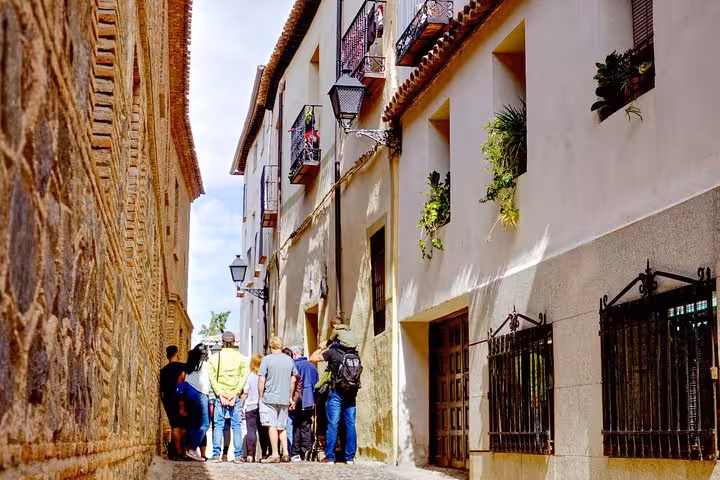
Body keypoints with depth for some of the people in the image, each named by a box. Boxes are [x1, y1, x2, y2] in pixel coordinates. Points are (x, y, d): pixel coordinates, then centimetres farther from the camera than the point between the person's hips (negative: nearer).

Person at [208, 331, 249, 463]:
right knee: (236, 425, 3)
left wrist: (220, 394, -7)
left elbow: (212, 378, -3)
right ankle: (238, 455, 0)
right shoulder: (241, 358, 3)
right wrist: (235, 393, -9)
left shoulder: (214, 358, 4)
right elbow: (243, 377, -6)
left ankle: (216, 454, 0)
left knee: (218, 425, 5)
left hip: (220, 395, 0)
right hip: (235, 396, 0)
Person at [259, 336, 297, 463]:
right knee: (281, 426, 14)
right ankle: (285, 453, 8)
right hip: (284, 399, 5)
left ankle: (275, 454, -7)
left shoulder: (267, 359, -6)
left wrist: (261, 397, 1)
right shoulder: (289, 360, 8)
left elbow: (261, 380, -8)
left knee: (272, 426, -3)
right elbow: (293, 381, 13)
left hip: (270, 397, -5)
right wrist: (290, 397, 21)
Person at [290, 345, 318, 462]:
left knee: (296, 427, -2)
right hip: (310, 402, 6)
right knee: (306, 427, 9)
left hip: (299, 403, -6)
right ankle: (306, 452, 4)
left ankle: (295, 453, -4)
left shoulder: (295, 365, -6)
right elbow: (317, 384, 18)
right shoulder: (312, 366, 15)